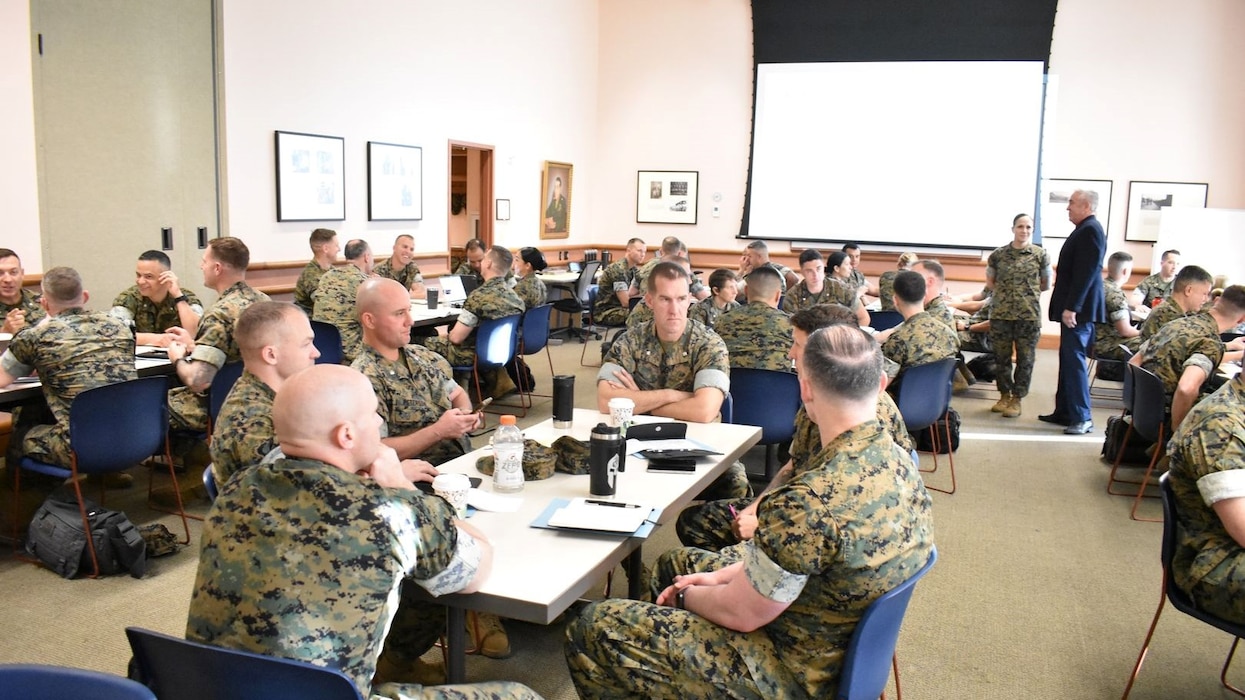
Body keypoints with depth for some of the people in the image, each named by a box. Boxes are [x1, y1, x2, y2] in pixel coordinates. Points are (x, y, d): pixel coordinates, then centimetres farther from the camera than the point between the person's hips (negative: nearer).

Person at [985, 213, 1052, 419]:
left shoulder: (1041, 255, 1)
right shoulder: (998, 254, 4)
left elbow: (1046, 284, 11)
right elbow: (990, 282, 15)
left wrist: (1029, 293, 9)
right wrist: (1004, 293, 6)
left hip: (1029, 314, -1)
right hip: (1000, 313, 1)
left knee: (1025, 358, 3)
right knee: (1001, 356, 7)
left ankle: (1016, 399, 14)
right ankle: (1004, 395, 22)